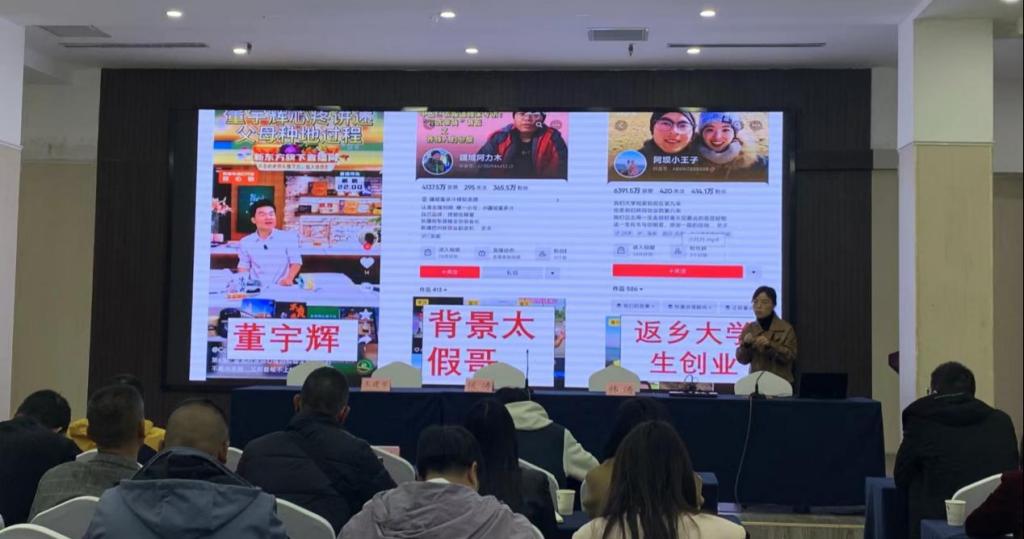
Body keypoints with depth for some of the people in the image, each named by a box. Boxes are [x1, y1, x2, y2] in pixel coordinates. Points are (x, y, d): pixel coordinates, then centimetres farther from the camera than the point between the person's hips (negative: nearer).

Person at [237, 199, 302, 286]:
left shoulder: (289, 237, 2)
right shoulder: (245, 242, 10)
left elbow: (296, 261, 3)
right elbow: (243, 266, 17)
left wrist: (289, 278, -14)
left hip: (282, 288, -2)